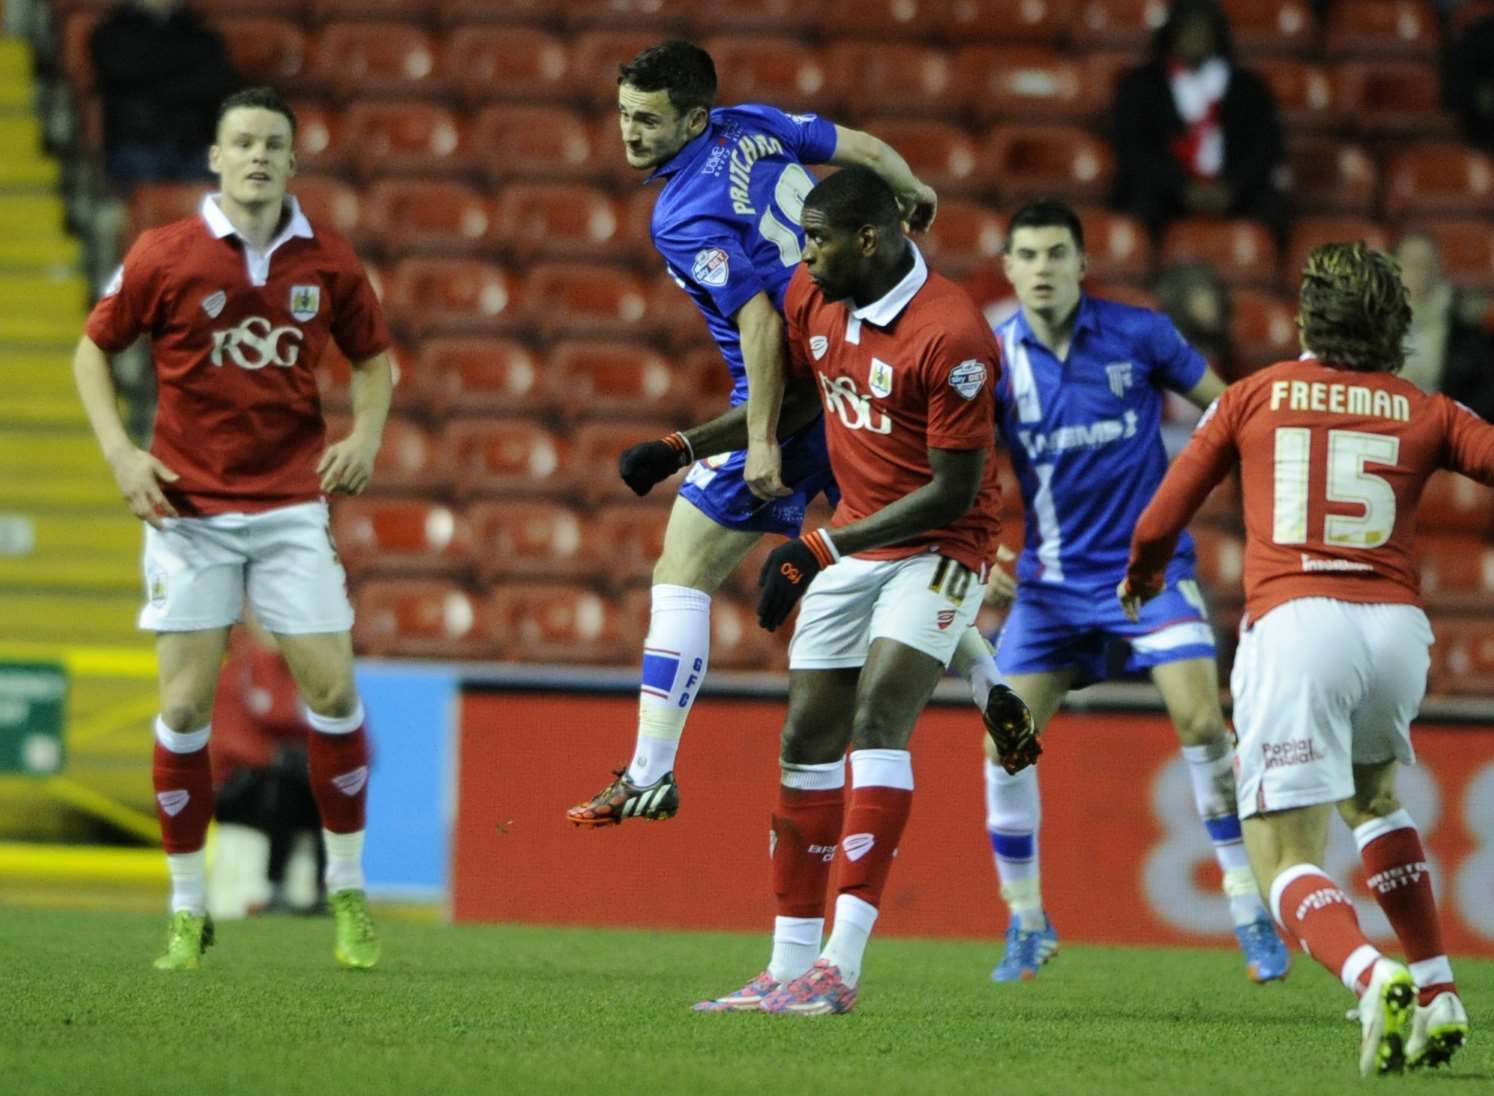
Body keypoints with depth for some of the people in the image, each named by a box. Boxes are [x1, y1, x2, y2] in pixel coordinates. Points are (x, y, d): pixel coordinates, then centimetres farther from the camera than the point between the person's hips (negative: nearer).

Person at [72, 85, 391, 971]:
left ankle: (349, 896, 10)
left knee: (333, 689, -5)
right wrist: (120, 450, -6)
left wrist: (366, 435, -2)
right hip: (189, 506, -1)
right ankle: (188, 911, 7)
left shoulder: (328, 262, 1)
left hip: (293, 504, 1)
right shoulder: (164, 256, -4)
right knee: (187, 705, -4)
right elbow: (93, 350, 6)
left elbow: (374, 358, 16)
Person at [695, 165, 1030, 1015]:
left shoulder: (951, 335, -24)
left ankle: (841, 966, -26)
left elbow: (955, 491, -21)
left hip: (938, 547, -8)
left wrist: (822, 549, -19)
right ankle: (789, 968, 13)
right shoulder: (812, 298, -1)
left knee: (879, 720, -22)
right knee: (808, 740, 6)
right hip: (851, 544, 8)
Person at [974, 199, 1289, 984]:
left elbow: (1223, 407, 5)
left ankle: (1249, 912, -7)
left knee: (1202, 724, -17)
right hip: (1051, 580, 2)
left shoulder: (1139, 335, -8)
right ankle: (1026, 921, 14)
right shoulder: (994, 360, -4)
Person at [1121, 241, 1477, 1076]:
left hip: (1292, 623, -3)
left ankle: (1377, 980, -32)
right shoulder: (1426, 413, 16)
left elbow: (1159, 524, 21)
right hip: (1397, 625, 3)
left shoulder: (1255, 397, 16)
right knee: (1371, 794, 32)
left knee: (1286, 861, -2)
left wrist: (1139, 582, 42)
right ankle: (1439, 997, 23)